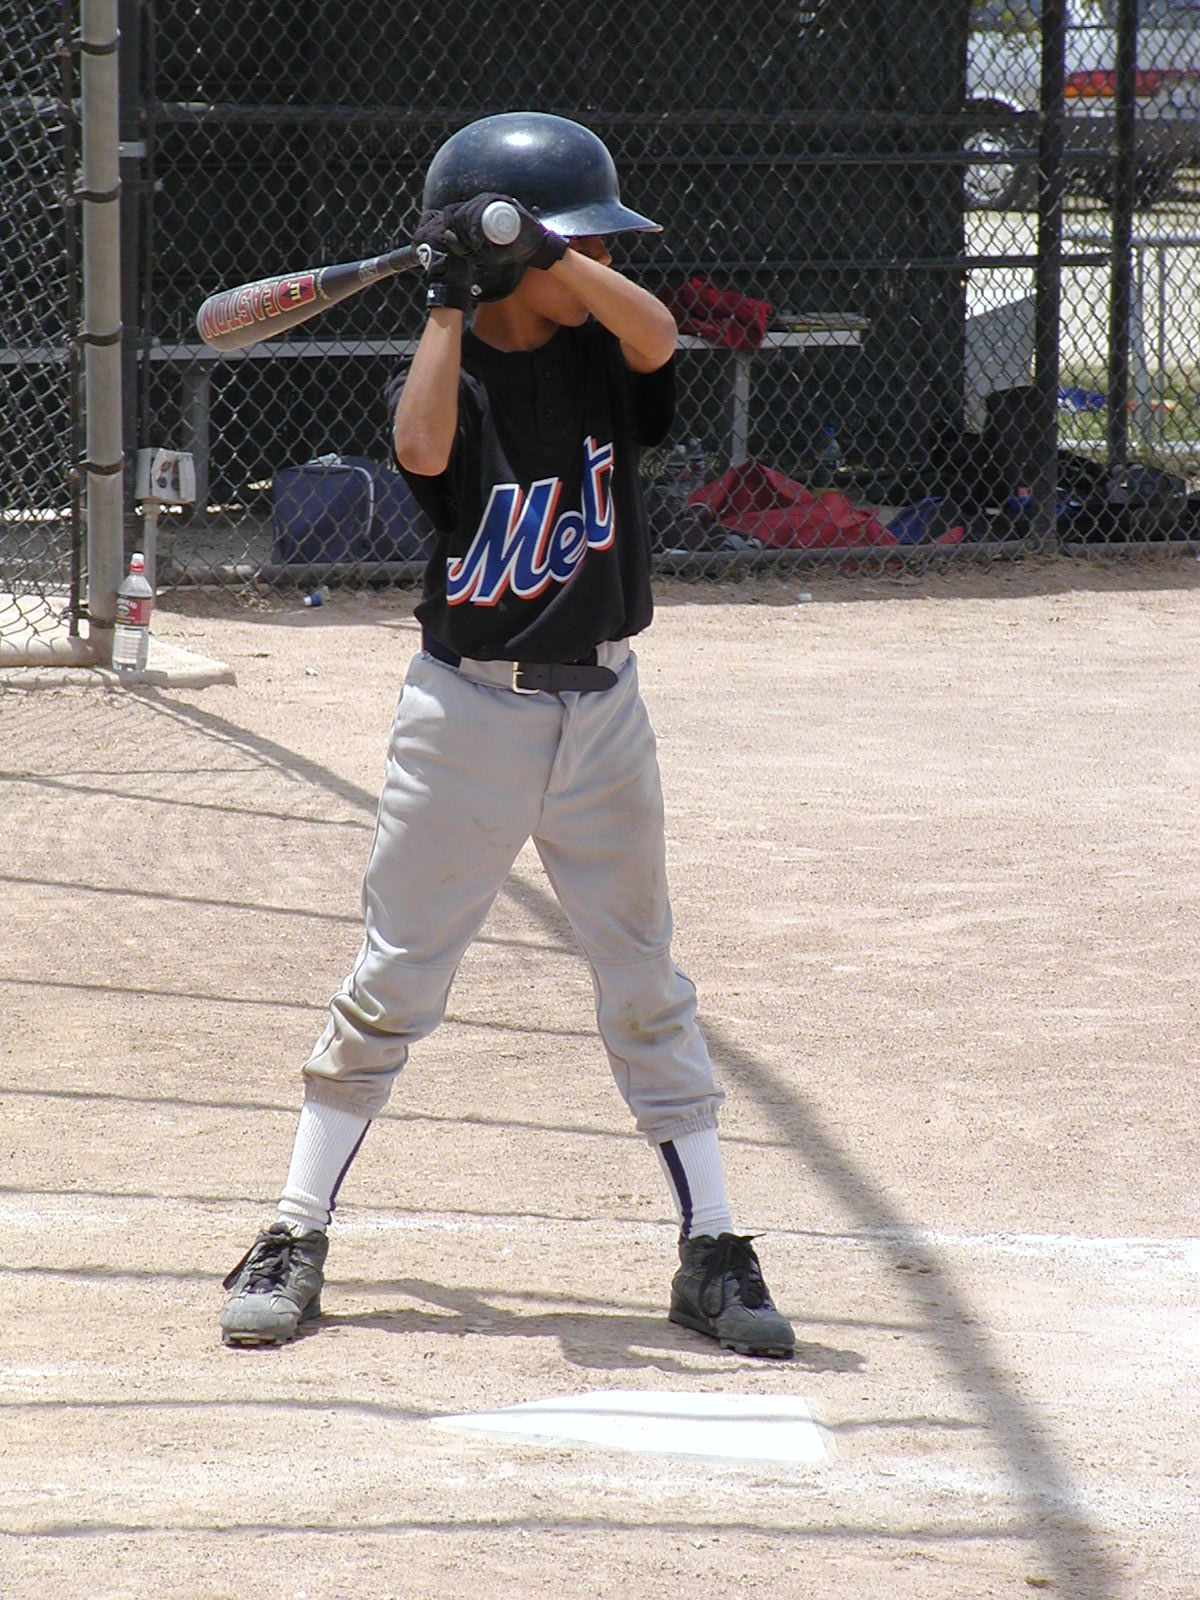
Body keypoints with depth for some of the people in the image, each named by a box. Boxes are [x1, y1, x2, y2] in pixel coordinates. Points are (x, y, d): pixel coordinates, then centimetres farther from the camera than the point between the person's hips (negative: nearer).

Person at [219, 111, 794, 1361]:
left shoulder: (598, 359, 3)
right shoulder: (451, 372, -6)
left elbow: (655, 332, -19)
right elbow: (424, 449, -28)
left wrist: (544, 254, -26)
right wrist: (455, 299, -24)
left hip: (601, 709, 3)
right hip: (466, 709, -3)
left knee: (646, 987, 7)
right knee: (393, 984, 0)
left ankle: (711, 1256, 11)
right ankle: (295, 1241, 9)